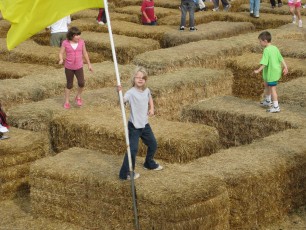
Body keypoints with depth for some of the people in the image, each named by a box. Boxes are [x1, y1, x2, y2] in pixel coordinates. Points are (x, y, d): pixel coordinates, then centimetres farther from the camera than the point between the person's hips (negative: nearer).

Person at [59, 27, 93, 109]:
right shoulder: (65, 43, -10)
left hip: (79, 67, 1)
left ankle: (78, 96, 14)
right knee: (69, 85, 7)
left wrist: (89, 64, 12)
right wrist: (61, 60, -28)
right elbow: (61, 53, -5)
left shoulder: (81, 42, -3)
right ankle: (66, 102, 23)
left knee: (81, 83, -14)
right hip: (69, 67, -1)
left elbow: (85, 53, 7)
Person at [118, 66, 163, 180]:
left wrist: (152, 108, 7)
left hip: (145, 124, 7)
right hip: (134, 126, -7)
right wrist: (119, 93, -55)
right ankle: (125, 173, -3)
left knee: (153, 144, 20)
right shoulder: (131, 93, -21)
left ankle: (149, 163, 46)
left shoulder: (147, 90, 0)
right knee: (133, 149, -13)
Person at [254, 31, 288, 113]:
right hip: (277, 71, 9)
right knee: (266, 84, 26)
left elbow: (264, 63, -24)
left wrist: (258, 70, -21)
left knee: (272, 89, -1)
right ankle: (267, 101, 40)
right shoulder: (275, 48, 5)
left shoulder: (266, 50, -19)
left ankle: (276, 107, 3)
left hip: (271, 73, -9)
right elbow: (281, 59, 7)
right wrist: (285, 67, 11)